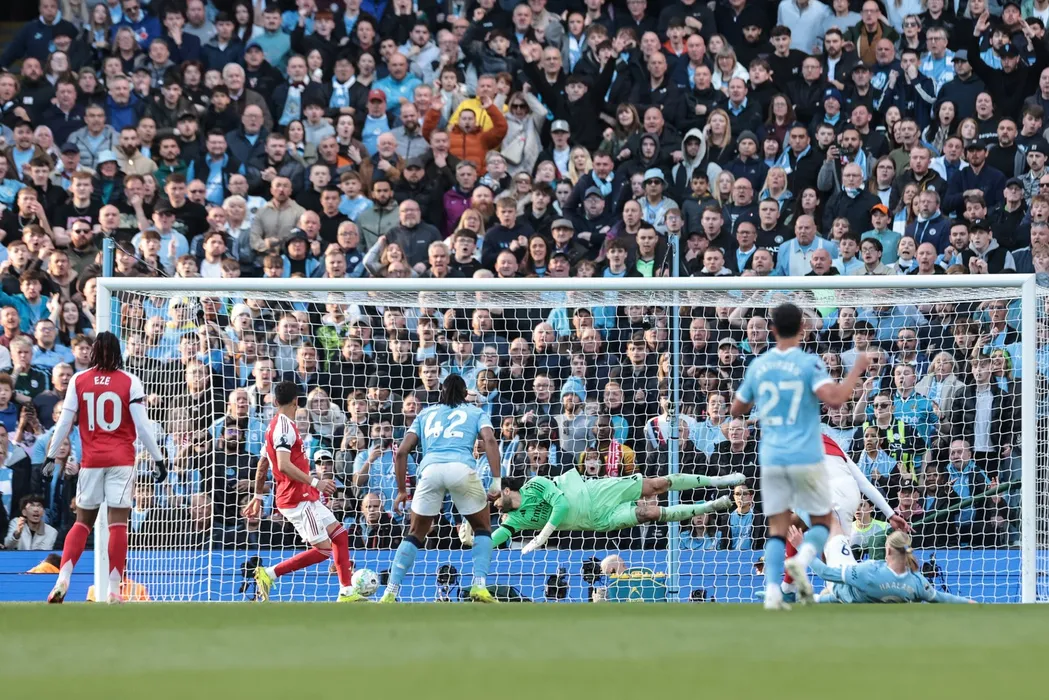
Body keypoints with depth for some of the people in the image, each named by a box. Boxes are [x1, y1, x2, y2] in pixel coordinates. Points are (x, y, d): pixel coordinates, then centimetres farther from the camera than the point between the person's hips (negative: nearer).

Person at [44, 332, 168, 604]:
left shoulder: (78, 381, 2)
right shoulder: (130, 382, -2)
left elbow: (64, 422, 2)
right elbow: (142, 425, -5)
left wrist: (51, 455, 11)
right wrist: (158, 458, 2)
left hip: (91, 459, 2)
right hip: (121, 460, -2)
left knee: (82, 522, 12)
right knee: (118, 525, -2)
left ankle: (63, 579, -6)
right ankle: (113, 590, -6)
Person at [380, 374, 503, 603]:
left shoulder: (425, 414, 30)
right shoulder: (475, 412, 25)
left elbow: (401, 452, 21)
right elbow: (489, 440, 4)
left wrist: (402, 491, 25)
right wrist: (497, 479, -2)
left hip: (429, 469, 2)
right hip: (462, 468, -1)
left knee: (415, 534, 16)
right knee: (483, 528, 19)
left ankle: (390, 593, 4)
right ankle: (479, 586, 2)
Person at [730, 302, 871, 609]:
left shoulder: (758, 366, 6)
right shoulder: (809, 364, -7)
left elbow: (737, 410, 17)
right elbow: (834, 398, -21)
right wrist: (856, 370, -8)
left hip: (771, 458, 3)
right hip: (806, 457, -3)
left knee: (777, 529, 6)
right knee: (822, 522, 11)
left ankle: (772, 590, -12)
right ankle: (801, 560, -18)